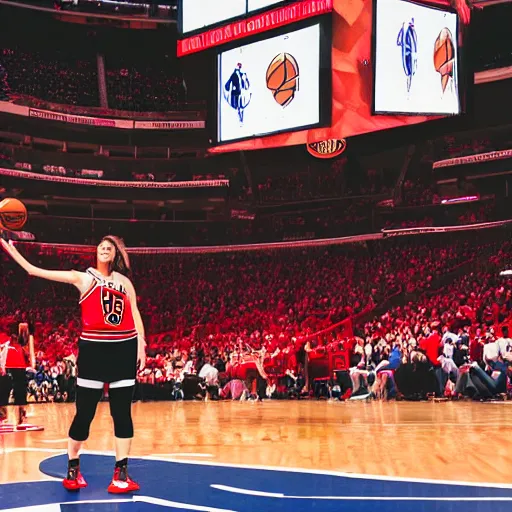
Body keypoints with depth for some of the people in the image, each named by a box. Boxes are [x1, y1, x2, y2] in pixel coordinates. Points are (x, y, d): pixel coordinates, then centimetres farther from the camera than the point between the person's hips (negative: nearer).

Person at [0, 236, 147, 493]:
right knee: (84, 412, 1)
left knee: (122, 412, 3)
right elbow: (35, 271, -1)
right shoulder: (83, 277, 3)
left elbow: (134, 313, 12)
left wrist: (141, 345, 1)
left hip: (124, 348, 3)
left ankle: (121, 472, 7)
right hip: (93, 348, -3)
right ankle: (72, 468, 20)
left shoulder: (123, 280, 13)